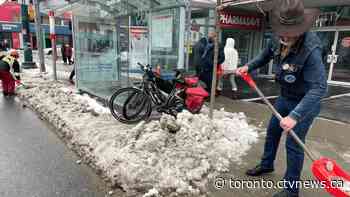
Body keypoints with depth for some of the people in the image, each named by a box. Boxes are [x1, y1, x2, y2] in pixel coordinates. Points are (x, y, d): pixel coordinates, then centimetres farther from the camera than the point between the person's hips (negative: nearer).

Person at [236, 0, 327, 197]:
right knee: (272, 131, 19)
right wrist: (249, 67, -1)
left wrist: (295, 116, -46)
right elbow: (266, 56, 12)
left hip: (305, 102, -7)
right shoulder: (278, 39, -11)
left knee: (294, 144, -3)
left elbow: (319, 88, -38)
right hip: (285, 97, 8)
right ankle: (267, 164, 43)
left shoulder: (311, 49, -33)